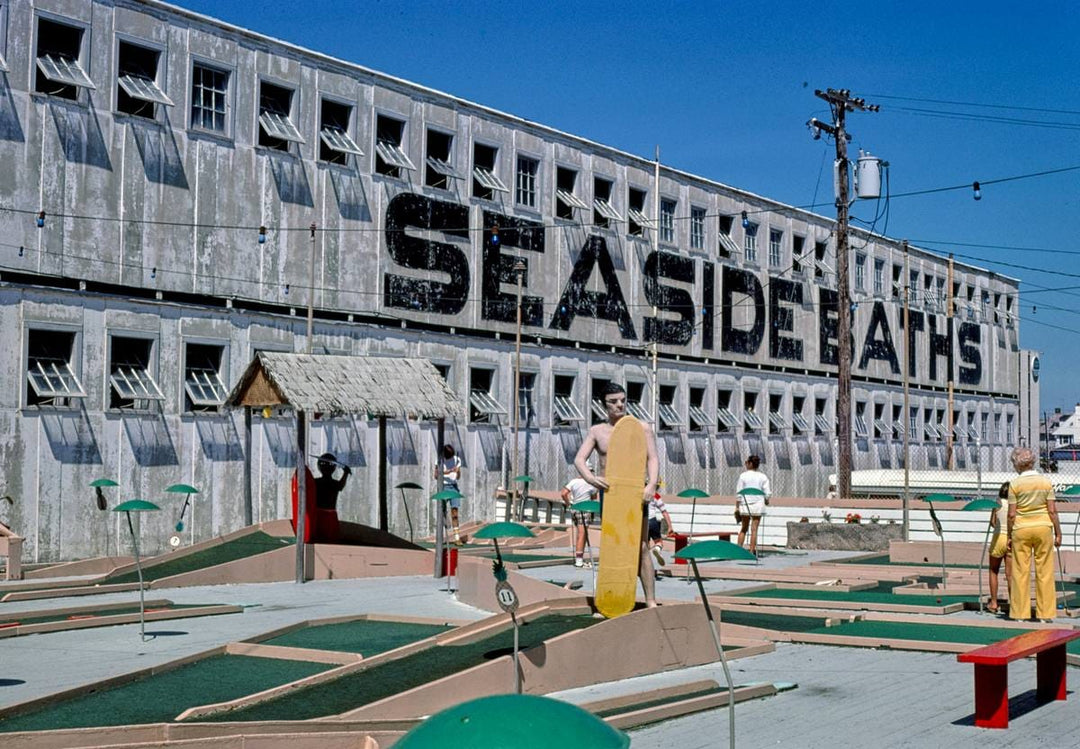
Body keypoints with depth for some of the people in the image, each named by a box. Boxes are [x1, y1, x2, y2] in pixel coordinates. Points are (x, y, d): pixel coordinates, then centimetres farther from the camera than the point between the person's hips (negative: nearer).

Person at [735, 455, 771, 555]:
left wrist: (737, 507, 2)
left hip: (745, 505, 0)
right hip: (758, 505, 0)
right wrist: (766, 500, 20)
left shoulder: (743, 476, -3)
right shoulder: (763, 477, 0)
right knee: (754, 529, 2)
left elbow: (738, 493, -4)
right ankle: (752, 550, 0)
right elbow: (767, 492, -1)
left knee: (744, 528, 13)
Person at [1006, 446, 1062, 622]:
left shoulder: (1015, 484, -5)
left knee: (1020, 572, 5)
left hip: (1021, 529, -1)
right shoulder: (1046, 482, -1)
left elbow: (1011, 514, -5)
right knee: (1045, 572, 6)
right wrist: (1058, 533, 5)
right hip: (1043, 528, 1)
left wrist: (1009, 536, 3)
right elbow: (1052, 511, -2)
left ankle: (1020, 613, 7)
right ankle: (1045, 613, 7)